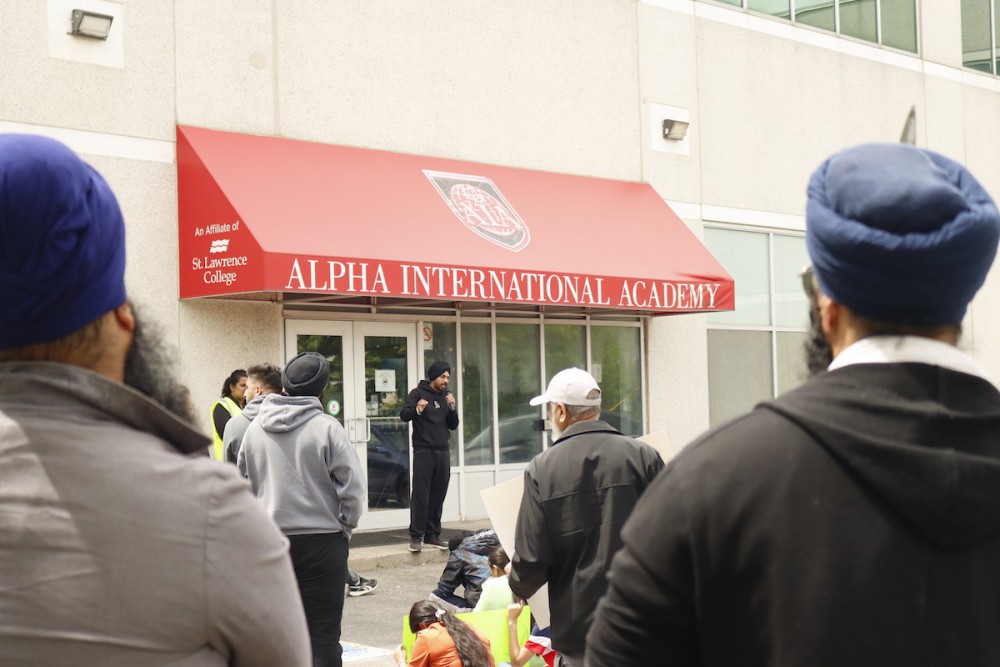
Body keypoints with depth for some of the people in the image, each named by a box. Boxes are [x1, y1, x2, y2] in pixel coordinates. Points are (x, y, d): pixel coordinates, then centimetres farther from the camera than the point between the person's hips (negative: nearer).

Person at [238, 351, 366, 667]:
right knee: (322, 635, 2)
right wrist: (345, 526, 3)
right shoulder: (327, 427, -13)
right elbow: (353, 487, -13)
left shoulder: (255, 428, 1)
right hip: (321, 540, -4)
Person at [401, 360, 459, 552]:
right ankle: (415, 536, -8)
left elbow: (453, 426, 12)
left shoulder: (446, 396, 14)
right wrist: (417, 410, -34)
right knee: (420, 495, -8)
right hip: (423, 451, -5)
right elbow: (403, 415, -14)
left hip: (442, 452, 5)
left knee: (438, 497, 5)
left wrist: (452, 408, -6)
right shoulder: (418, 393, -1)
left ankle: (432, 535, 10)